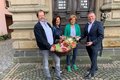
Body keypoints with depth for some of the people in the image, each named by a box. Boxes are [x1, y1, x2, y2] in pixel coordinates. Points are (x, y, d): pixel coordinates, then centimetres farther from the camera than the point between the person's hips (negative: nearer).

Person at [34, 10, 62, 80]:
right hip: (44, 48, -6)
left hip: (52, 46, 7)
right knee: (46, 64, 8)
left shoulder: (48, 24, 10)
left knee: (58, 59, 12)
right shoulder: (37, 26, -12)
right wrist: (49, 47, -23)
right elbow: (40, 39, -21)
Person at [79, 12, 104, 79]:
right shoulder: (87, 25, 6)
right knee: (92, 58, 20)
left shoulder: (99, 24, -12)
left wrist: (92, 42, -23)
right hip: (88, 45, 6)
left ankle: (92, 73, 21)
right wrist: (79, 38, -6)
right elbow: (85, 34, 11)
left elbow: (101, 36, -16)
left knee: (94, 59, 5)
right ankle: (95, 68, 44)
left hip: (95, 45, -6)